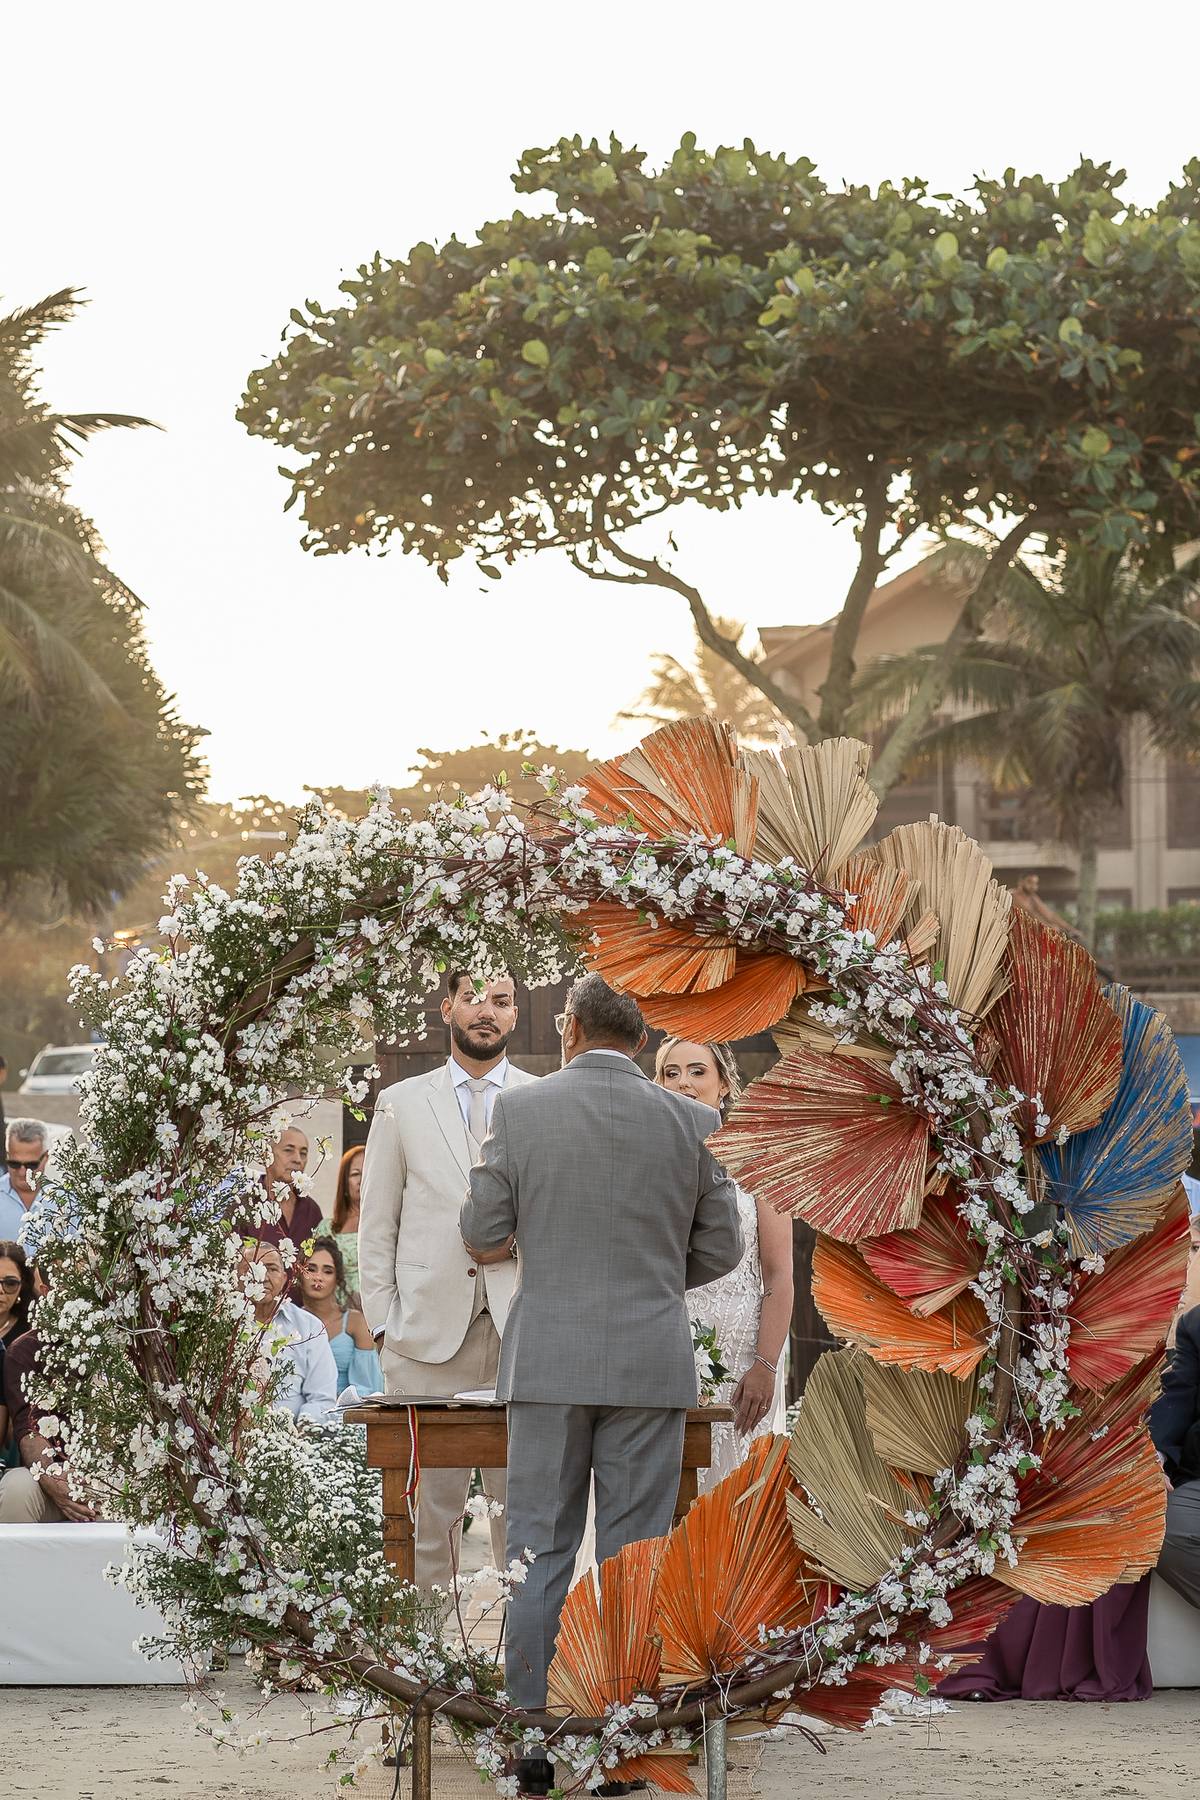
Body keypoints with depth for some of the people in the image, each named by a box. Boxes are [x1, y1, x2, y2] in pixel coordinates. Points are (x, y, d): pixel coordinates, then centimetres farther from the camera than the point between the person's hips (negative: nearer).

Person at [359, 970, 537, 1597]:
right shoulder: (401, 1104, 11)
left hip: (523, 1333, 0)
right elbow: (377, 1227, 11)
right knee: (428, 1503, -1)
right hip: (429, 1334, 0)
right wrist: (383, 1326, 2)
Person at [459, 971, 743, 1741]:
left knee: (540, 1550, 6)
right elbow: (723, 1247, 5)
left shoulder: (521, 1110, -4)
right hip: (651, 1361, 0)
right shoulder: (693, 1121, -1)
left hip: (549, 1359, 0)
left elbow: (481, 1232, 1)